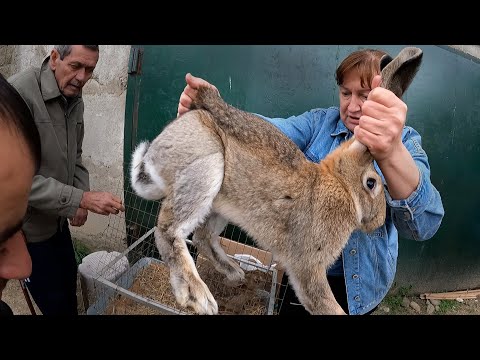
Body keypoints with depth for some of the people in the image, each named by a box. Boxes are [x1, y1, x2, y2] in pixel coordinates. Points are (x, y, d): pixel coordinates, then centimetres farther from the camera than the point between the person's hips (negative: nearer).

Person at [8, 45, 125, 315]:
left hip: (58, 219, 7)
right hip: (28, 226, -7)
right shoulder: (19, 93, -25)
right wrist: (81, 199, -31)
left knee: (69, 285, 21)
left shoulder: (76, 102, 1)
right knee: (56, 302, 8)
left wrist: (82, 197, -4)